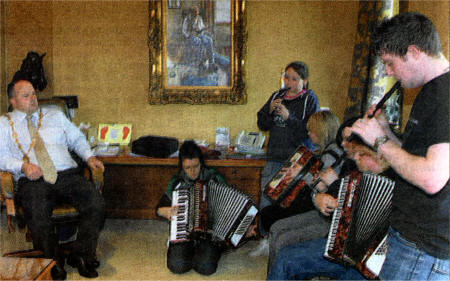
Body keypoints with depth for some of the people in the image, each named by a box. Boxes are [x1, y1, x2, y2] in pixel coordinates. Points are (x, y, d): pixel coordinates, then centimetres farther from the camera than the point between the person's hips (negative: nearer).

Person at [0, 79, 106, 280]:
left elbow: (77, 138, 25)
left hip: (67, 174, 2)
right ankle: (53, 261, -8)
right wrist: (22, 166, -12)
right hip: (33, 181, -2)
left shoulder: (55, 115, 25)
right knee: (37, 216, -33)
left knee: (96, 203, -25)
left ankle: (81, 255, -9)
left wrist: (89, 157, 5)